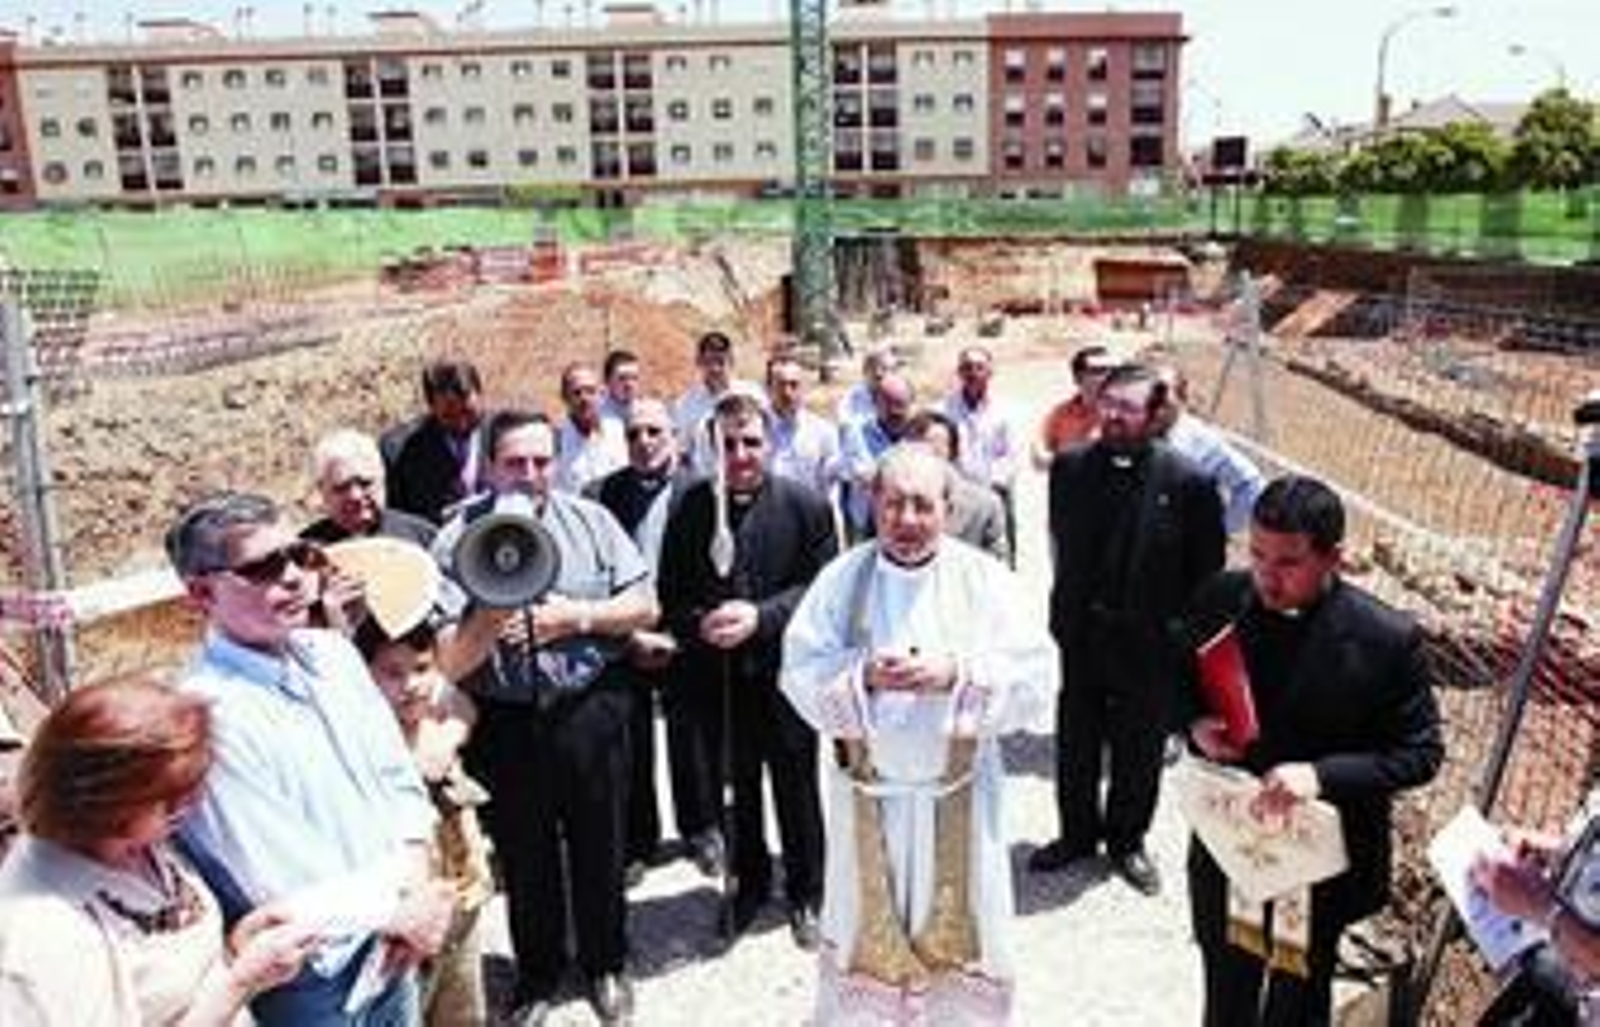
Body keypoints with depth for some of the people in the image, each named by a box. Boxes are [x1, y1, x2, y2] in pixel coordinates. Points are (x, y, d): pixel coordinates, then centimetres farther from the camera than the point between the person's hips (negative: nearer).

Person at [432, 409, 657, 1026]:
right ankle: (537, 975, 41)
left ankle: (605, 965, 41)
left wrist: (578, 615, -14)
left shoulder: (589, 520, -2)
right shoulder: (457, 541, -8)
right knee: (524, 860, 17)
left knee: (599, 849, 17)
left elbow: (644, 606, -2)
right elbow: (447, 662, -12)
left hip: (589, 710, 1)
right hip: (505, 722, -1)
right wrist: (487, 624, -30)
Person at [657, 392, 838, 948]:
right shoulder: (690, 507, -1)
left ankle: (805, 892, 33)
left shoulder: (806, 505, -7)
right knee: (734, 789, 17)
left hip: (784, 672, -2)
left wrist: (760, 616, -22)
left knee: (796, 788, 13)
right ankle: (749, 882, 39)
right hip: (716, 676, 2)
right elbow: (671, 593, 1)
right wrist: (699, 624, -19)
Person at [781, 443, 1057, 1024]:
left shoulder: (985, 579, -6)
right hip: (869, 792, 1)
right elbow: (802, 672, -6)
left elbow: (1035, 676, -10)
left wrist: (958, 673, -24)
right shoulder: (842, 578, -5)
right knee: (867, 928, 15)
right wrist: (862, 674, -23)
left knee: (956, 928, 14)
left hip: (959, 792, 0)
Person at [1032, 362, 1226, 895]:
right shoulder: (1070, 467, -4)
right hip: (1081, 635, 3)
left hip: (1148, 645, -3)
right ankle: (1078, 833, 38)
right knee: (1075, 743, 17)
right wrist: (1068, 606, 8)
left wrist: (1180, 634, -9)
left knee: (1138, 751, 14)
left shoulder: (1187, 483, -14)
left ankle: (1127, 841, 36)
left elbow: (1206, 572, -9)